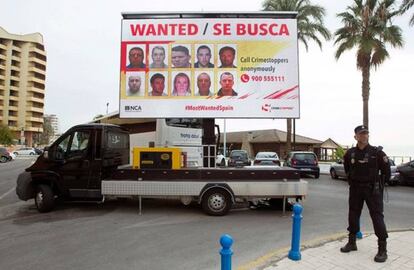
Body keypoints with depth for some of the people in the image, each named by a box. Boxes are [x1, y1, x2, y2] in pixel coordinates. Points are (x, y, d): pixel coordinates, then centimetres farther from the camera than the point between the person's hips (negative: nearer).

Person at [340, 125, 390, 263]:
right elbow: (347, 169, 18)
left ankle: (382, 249, 5)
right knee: (353, 215, 10)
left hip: (372, 189, -4)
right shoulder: (350, 153, 1)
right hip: (355, 189, 4)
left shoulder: (377, 152, -9)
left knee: (377, 216, -4)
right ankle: (352, 242, 24)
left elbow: (387, 171, 0)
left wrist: (379, 184, 5)